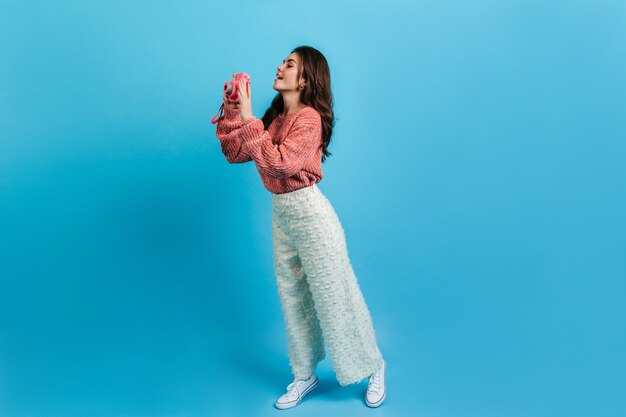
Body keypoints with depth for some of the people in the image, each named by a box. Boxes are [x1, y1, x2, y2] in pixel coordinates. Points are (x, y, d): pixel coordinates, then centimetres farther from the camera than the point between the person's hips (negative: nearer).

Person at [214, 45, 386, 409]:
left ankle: (373, 367, 25)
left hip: (310, 213, -8)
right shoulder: (275, 118, 9)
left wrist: (248, 118, -25)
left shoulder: (309, 118, -15)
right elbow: (235, 153, 8)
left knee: (334, 296, 3)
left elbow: (279, 164, -27)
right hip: (280, 214, 8)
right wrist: (232, 110, -1)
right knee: (293, 299, 15)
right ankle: (305, 376, 32)